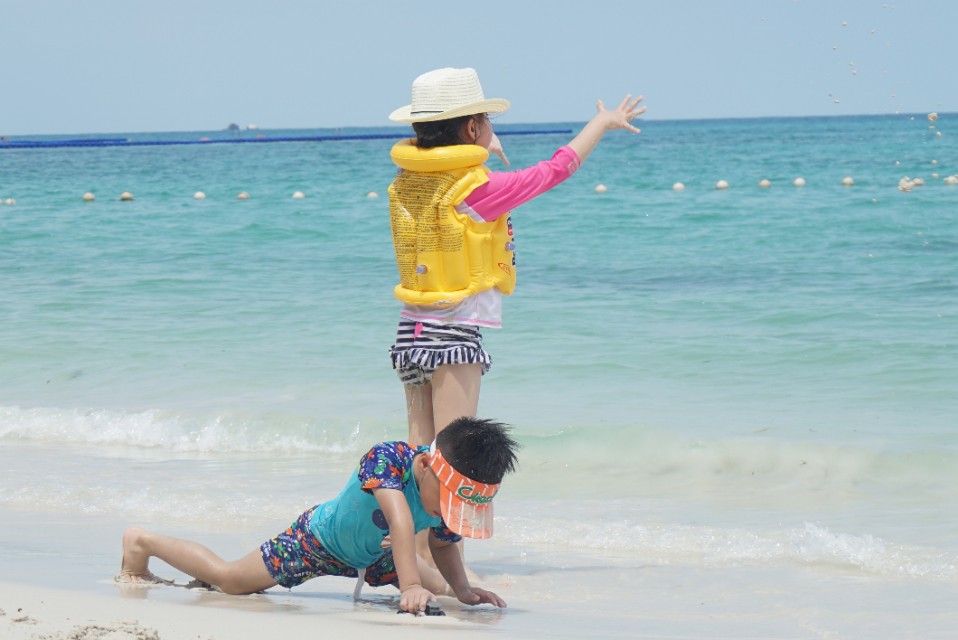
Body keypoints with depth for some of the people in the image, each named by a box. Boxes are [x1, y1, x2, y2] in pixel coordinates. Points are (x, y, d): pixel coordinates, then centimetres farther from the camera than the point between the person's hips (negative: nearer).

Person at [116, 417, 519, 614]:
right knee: (228, 579, 3)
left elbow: (443, 545, -4)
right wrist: (410, 585, -68)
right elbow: (400, 519, -57)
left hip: (371, 556, 6)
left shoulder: (454, 499, -24)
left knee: (437, 591, 20)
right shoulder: (387, 458, -43)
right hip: (317, 539, -6)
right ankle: (141, 543, 26)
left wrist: (462, 589, -20)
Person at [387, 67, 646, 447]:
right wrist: (603, 123, 12)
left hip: (410, 331, 7)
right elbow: (556, 170, -2)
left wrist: (480, 147, 47)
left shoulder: (404, 183, 5)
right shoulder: (478, 189, -13)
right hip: (455, 335, -7)